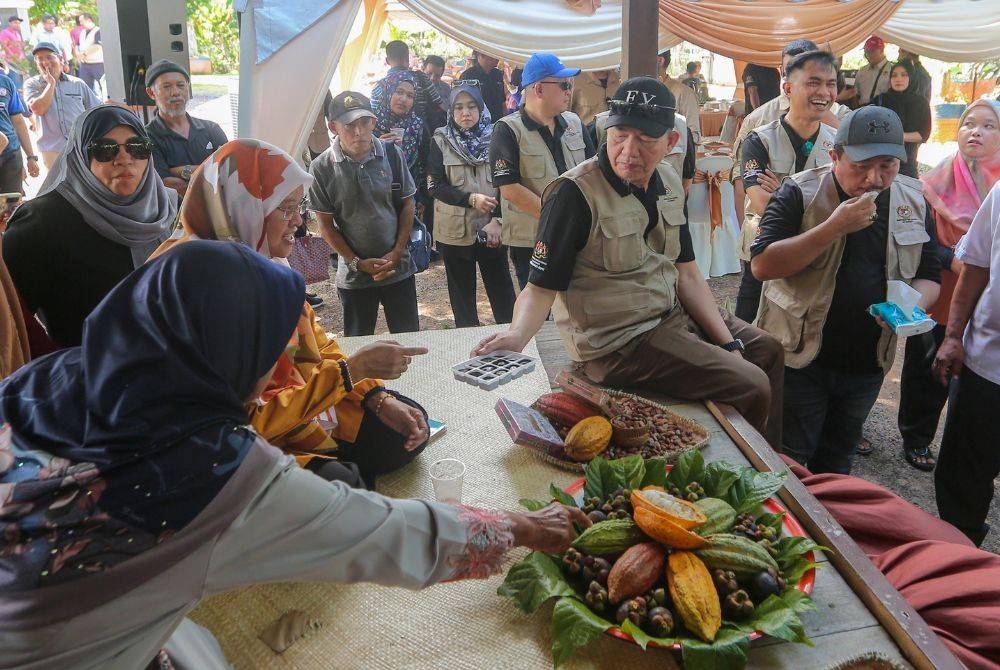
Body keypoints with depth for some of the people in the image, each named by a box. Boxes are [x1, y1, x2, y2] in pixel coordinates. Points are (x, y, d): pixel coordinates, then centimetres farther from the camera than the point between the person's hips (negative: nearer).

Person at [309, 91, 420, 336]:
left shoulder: (391, 153, -6)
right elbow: (325, 223, -3)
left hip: (399, 267, 1)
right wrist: (357, 263, -9)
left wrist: (397, 253, -6)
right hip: (354, 275, -1)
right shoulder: (322, 168, -10)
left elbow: (407, 204, 3)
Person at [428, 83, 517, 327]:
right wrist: (471, 199, -17)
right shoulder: (441, 141, 1)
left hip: (492, 229, 0)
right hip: (455, 231, 0)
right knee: (462, 294, 9)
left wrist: (497, 220, -13)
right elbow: (434, 185, -5)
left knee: (502, 290, 5)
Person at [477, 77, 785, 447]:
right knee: (750, 387, -15)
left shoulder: (668, 182, 4)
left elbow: (686, 275, 7)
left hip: (674, 315, 9)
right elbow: (542, 287, -21)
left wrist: (728, 343, 0)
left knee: (769, 350, 20)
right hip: (621, 343, -9)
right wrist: (517, 335, -41)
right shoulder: (575, 193, -20)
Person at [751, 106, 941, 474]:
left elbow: (929, 275, 11)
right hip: (801, 357, -4)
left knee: (837, 462, 22)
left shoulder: (914, 202, 3)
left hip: (869, 362, 5)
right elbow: (762, 265, -22)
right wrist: (834, 227, -28)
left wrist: (913, 306, -12)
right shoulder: (800, 193, -12)